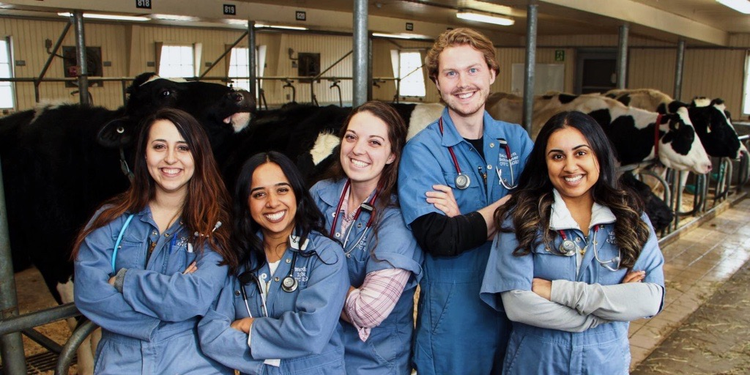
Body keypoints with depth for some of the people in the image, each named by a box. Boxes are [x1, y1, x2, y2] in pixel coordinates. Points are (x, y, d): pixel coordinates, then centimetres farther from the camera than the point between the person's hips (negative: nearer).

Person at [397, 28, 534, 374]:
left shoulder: (516, 139, 2)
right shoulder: (421, 151, -11)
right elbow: (438, 238, -22)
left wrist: (466, 218, -20)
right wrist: (509, 205, -14)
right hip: (453, 317, -4)